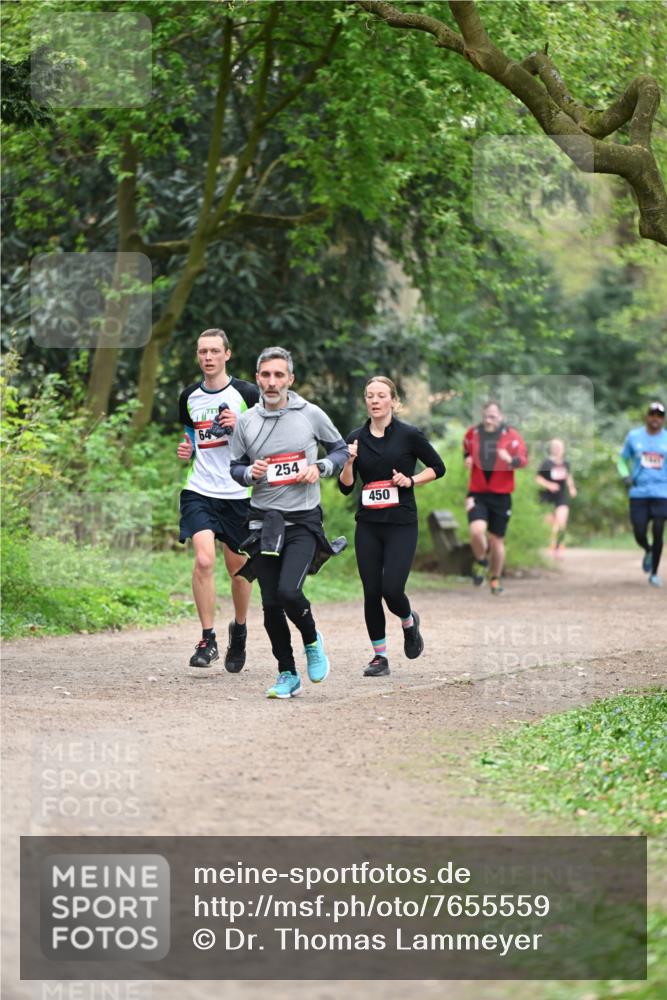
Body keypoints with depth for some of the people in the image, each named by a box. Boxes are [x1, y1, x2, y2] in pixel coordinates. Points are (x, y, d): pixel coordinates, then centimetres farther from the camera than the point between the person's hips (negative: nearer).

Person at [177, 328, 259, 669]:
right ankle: (208, 638, -11)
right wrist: (186, 450, 4)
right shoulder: (189, 397, 9)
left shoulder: (246, 394, -3)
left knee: (238, 569, 9)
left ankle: (239, 629, 34)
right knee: (203, 559, -18)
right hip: (199, 491, 1)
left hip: (238, 493, -1)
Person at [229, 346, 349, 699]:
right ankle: (287, 675, 16)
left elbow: (340, 449, 11)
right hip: (264, 521, 3)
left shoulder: (310, 414, -1)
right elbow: (235, 467, 14)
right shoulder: (245, 422, 4)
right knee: (271, 604, 2)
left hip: (303, 523, -3)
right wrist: (250, 472, -9)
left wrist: (319, 468, -8)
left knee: (288, 591, -21)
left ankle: (312, 641, 9)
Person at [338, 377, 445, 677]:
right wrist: (348, 462, -12)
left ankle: (409, 621, 22)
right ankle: (379, 656, 13)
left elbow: (438, 468, 6)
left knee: (392, 590, -13)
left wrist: (411, 480, -9)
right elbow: (345, 487, 6)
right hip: (368, 525, 3)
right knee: (371, 592, 0)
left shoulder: (409, 435, -5)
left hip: (402, 525, -3)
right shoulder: (356, 438, 4)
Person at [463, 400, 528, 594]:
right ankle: (481, 560, 8)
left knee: (496, 540, 8)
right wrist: (467, 459, 3)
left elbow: (523, 459, -9)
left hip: (501, 495, 0)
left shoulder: (511, 435, -3)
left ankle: (495, 578, 30)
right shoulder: (472, 434, 4)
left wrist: (511, 460, -30)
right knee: (477, 530, -24)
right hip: (477, 494, 0)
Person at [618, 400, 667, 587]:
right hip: (638, 493, 1)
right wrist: (626, 476, -4)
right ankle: (648, 552, 33)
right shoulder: (634, 436, 5)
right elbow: (623, 460, 14)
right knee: (640, 535, -3)